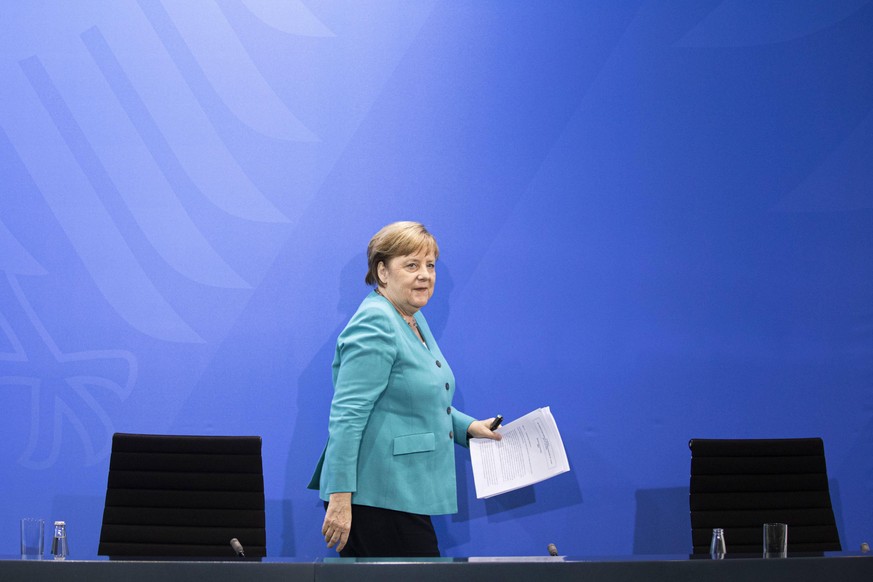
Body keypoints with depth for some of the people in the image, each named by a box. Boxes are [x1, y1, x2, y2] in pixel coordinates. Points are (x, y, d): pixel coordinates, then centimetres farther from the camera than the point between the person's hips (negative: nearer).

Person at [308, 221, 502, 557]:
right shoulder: (375, 324, -14)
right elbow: (347, 415, -20)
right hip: (378, 498, -10)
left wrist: (467, 427, 15)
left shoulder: (413, 320, 16)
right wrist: (340, 497, -25)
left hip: (404, 492, 10)